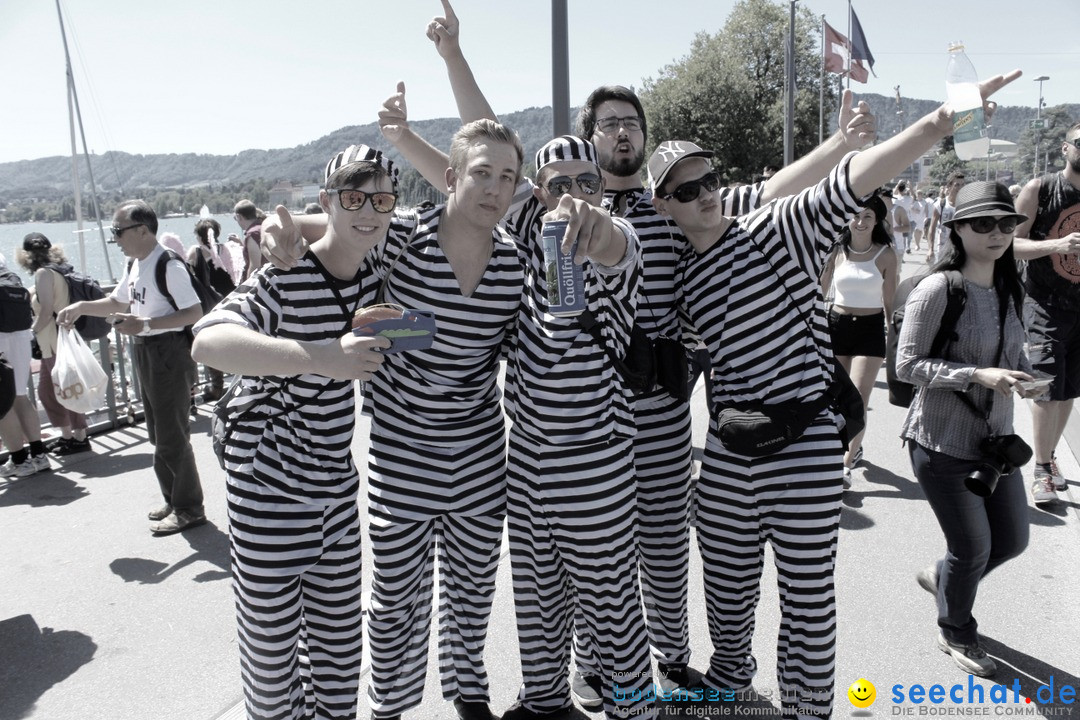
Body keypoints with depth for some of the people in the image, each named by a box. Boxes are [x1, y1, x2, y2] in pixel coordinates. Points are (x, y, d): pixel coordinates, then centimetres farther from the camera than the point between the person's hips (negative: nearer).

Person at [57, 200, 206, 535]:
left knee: (171, 436, -2)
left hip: (169, 353, -10)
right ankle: (174, 499, 31)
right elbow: (117, 302, 22)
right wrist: (81, 307, 6)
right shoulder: (134, 265, 9)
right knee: (159, 434, 18)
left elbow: (194, 313, -24)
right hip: (145, 353, 10)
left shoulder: (168, 265, -19)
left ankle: (189, 508, 12)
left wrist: (145, 324, -28)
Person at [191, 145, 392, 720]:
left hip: (337, 488, 6)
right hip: (268, 494, -6)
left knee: (340, 636, 18)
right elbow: (207, 341, -36)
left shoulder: (374, 272, 1)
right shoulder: (284, 279, -19)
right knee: (271, 642, 11)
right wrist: (320, 358, -47)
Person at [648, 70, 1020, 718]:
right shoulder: (680, 276, 8)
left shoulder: (778, 230, -6)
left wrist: (936, 125, -35)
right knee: (727, 586, 20)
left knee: (809, 601, 9)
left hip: (805, 448, -4)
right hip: (728, 451, 5)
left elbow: (847, 184, -23)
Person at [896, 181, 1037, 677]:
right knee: (973, 548, 5)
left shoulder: (1008, 289, 6)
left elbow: (1012, 352, 17)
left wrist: (1024, 377, -4)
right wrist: (977, 376, -27)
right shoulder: (938, 290, -18)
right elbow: (907, 365, -19)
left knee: (1012, 540, 16)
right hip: (943, 443, -7)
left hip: (995, 438, 7)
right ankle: (956, 633, 33)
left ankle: (941, 577, 45)